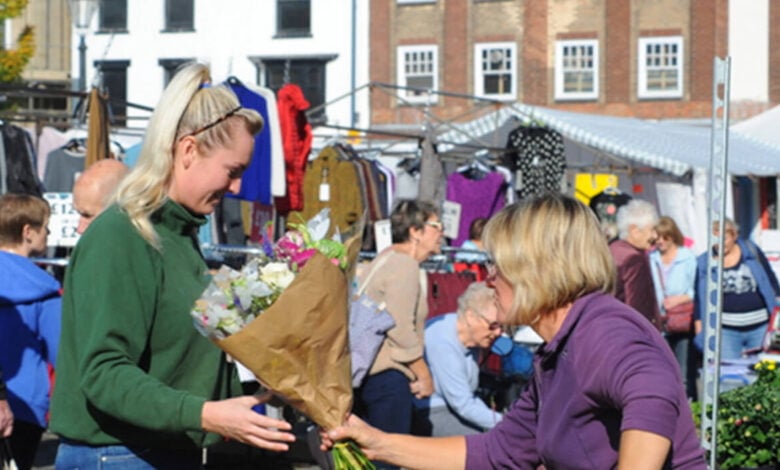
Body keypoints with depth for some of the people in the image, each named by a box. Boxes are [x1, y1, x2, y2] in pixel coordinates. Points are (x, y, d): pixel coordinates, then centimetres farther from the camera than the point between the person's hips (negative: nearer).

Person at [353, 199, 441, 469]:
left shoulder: (390, 258, 19)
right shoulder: (405, 265, -14)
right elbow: (401, 330, -20)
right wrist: (424, 375, -10)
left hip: (371, 372, 10)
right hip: (388, 375, -10)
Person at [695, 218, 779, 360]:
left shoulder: (752, 252, 3)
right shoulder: (704, 262, 3)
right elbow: (700, 299, 7)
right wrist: (700, 329, 2)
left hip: (760, 327, 0)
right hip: (726, 330, 0)